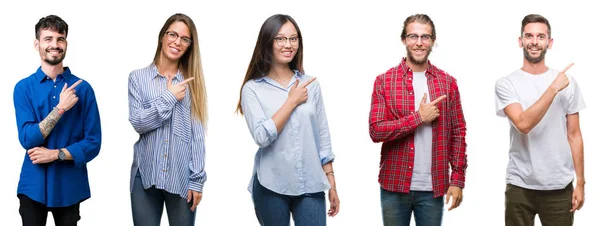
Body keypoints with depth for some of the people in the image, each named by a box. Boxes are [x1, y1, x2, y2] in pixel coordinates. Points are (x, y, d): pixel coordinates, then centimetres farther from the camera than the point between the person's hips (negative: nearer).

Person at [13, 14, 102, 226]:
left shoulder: (83, 88, -3)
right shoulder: (23, 87, -1)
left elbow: (93, 143, -4)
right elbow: (28, 139, -11)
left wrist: (56, 154, -15)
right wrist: (60, 108, -18)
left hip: (69, 185, 0)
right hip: (33, 185, 0)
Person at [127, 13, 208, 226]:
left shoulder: (192, 82, 5)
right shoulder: (138, 77, 4)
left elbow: (197, 134, 1)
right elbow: (137, 122, -6)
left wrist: (197, 179, -4)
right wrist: (169, 98, -10)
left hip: (182, 177, 0)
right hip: (145, 176, 0)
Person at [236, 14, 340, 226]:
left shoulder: (311, 84, 6)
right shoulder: (253, 89, -3)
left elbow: (323, 137, 9)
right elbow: (262, 137, -16)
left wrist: (331, 183, 9)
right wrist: (292, 101, -11)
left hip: (311, 186, 2)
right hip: (271, 187, -2)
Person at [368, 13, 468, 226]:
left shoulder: (448, 82, 4)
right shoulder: (384, 81, -2)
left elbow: (458, 133, 4)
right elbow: (376, 131, -9)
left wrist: (457, 179, -1)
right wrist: (418, 117, -15)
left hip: (433, 187, 1)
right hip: (394, 186, -1)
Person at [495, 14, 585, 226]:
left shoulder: (568, 82, 4)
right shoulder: (506, 84, -3)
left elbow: (574, 135, 6)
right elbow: (523, 124, -18)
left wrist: (580, 182, 3)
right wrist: (553, 88, -18)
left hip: (559, 187, 2)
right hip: (520, 186, -1)